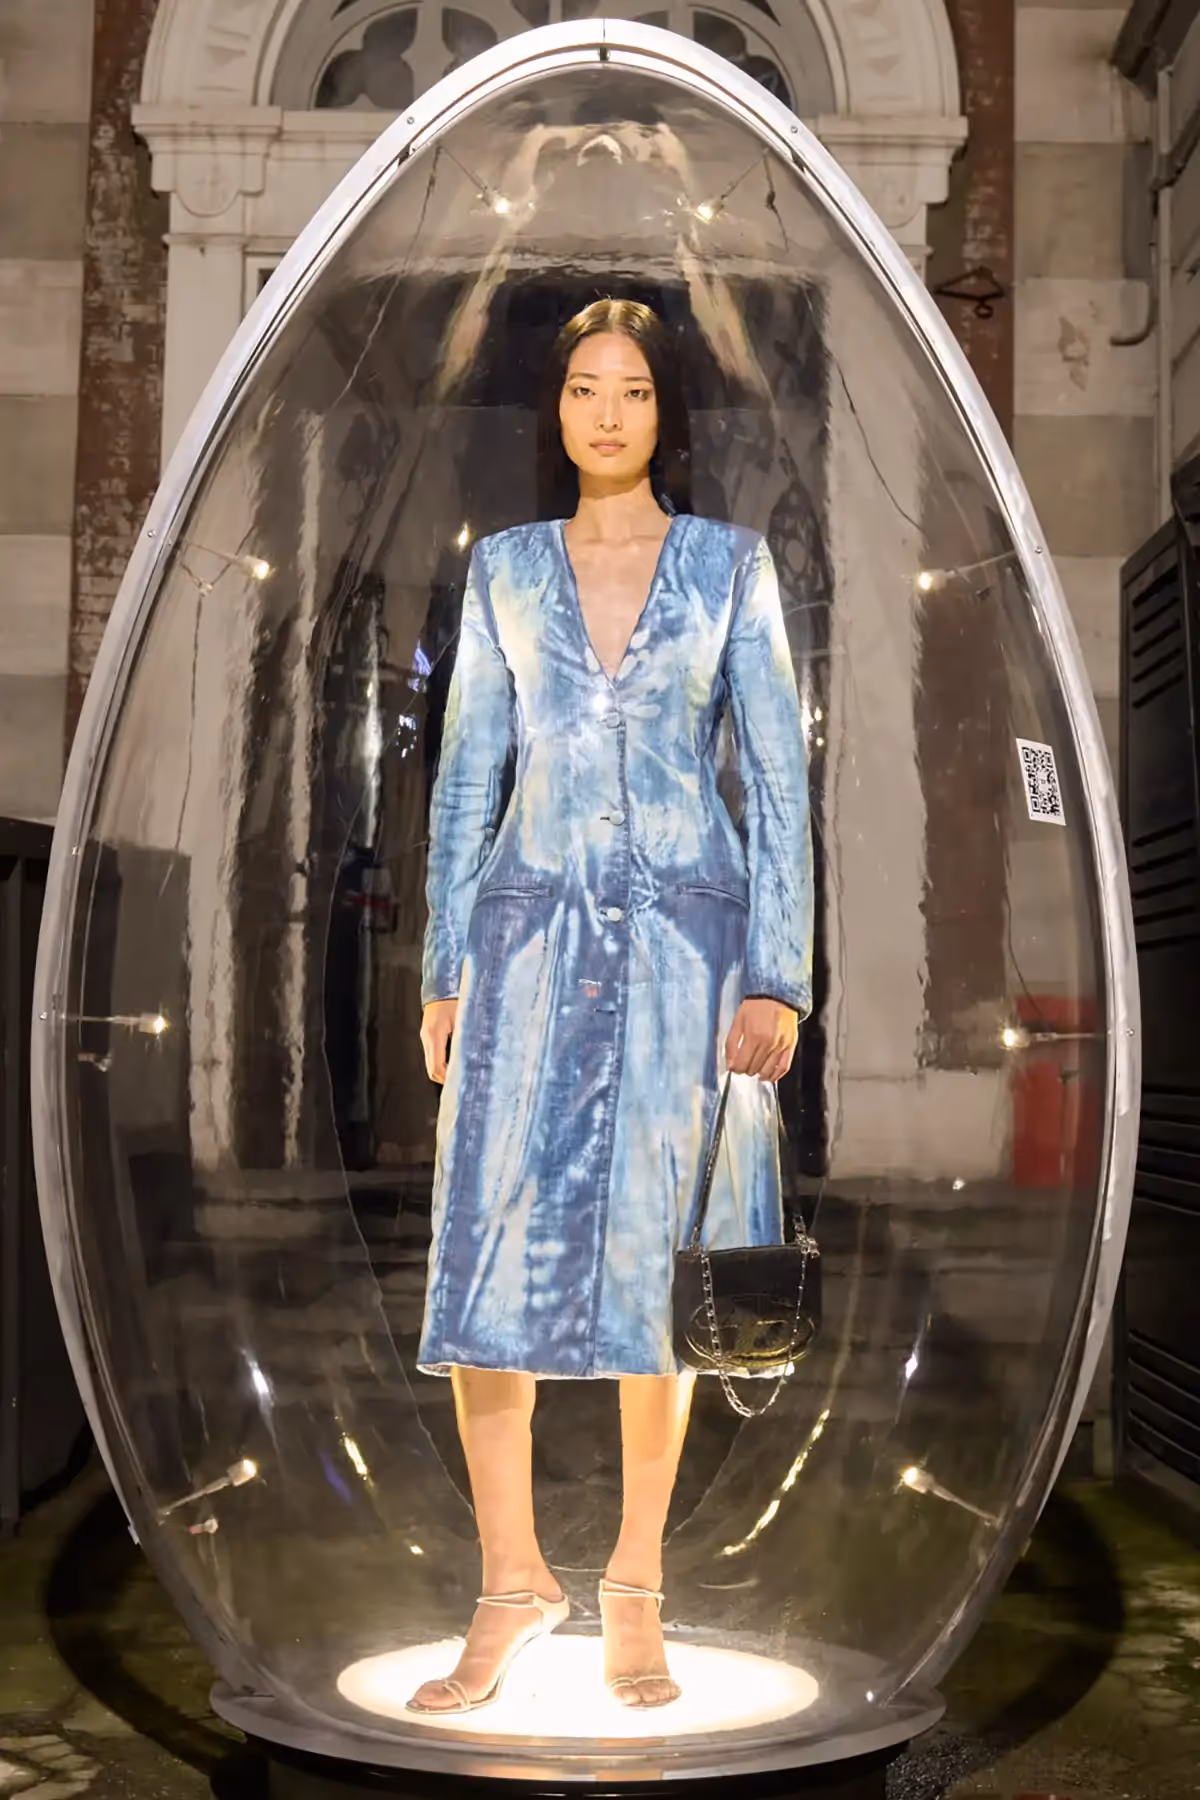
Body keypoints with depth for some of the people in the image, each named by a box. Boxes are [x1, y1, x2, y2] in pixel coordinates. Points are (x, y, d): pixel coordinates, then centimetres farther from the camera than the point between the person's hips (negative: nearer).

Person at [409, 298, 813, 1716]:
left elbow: (777, 775, 2)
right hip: (534, 925, 1)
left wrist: (776, 977, -5)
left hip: (683, 933, -1)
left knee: (657, 1252, 3)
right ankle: (513, 1577, 11)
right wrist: (445, 968, 4)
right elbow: (467, 775, 10)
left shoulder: (730, 563, 6)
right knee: (494, 1251, -5)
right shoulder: (504, 568, 11)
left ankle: (635, 1589, 16)